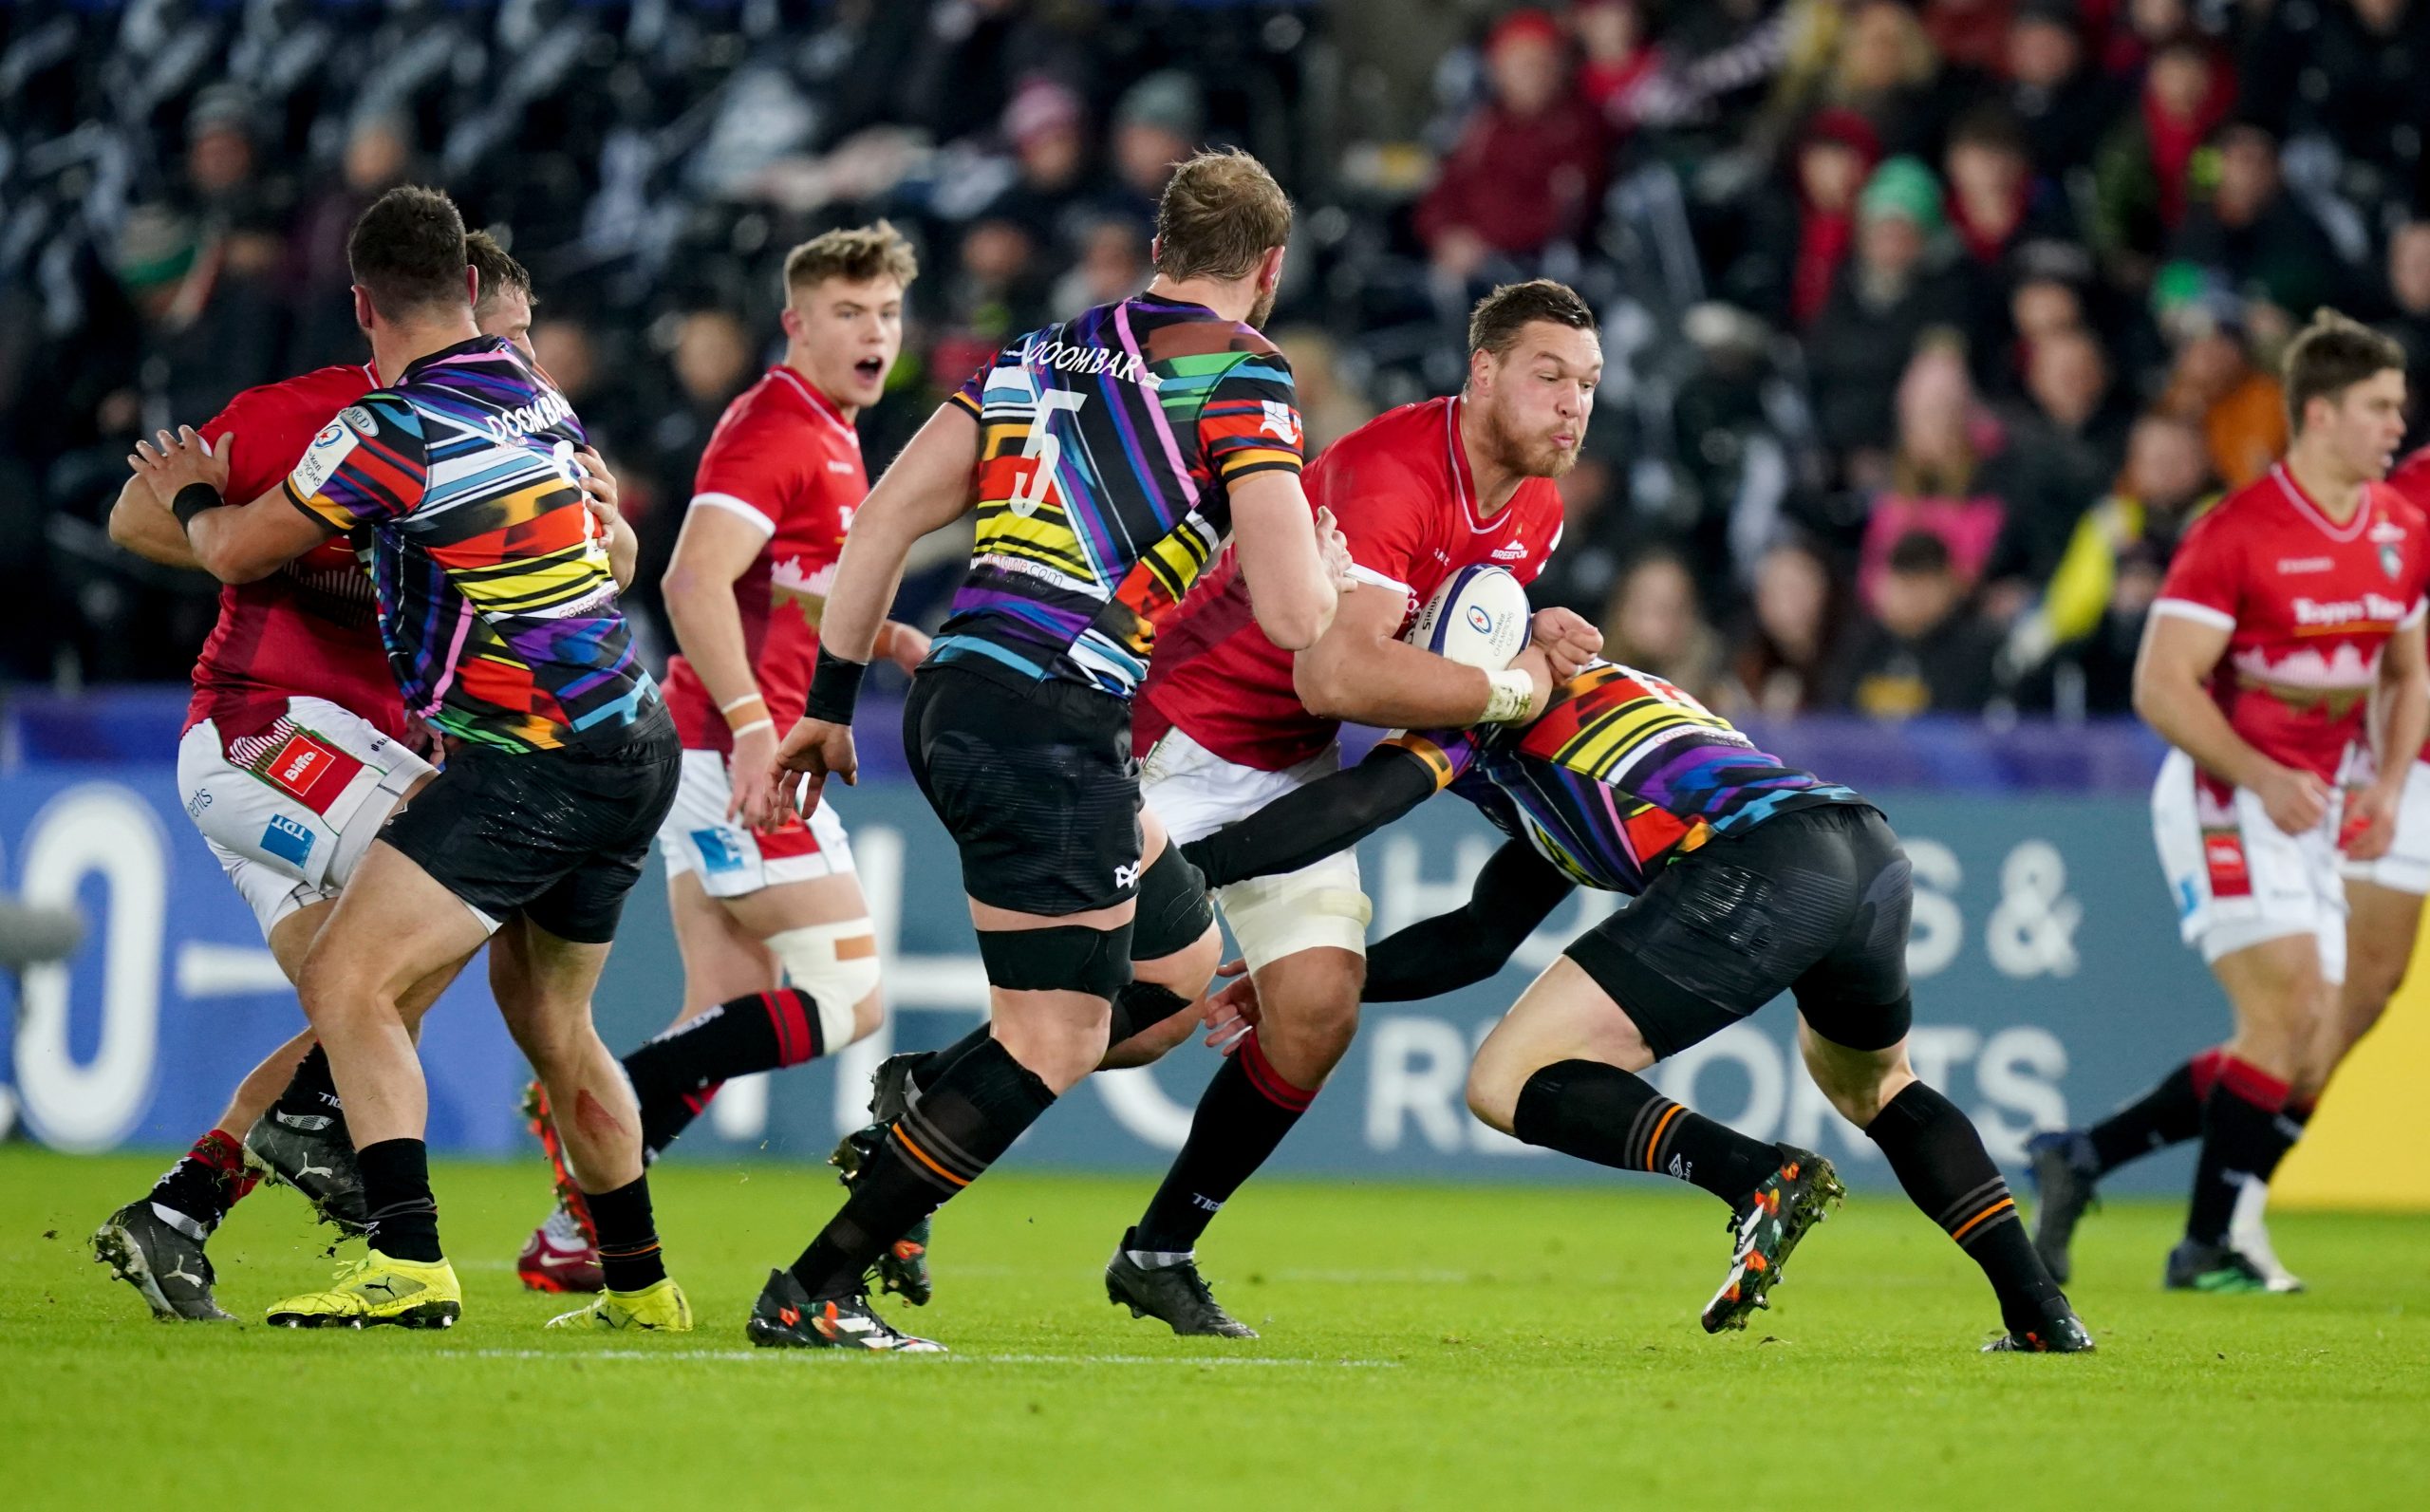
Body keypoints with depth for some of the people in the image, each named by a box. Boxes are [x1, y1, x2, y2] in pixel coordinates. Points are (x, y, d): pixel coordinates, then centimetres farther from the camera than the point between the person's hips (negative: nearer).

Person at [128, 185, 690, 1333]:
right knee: (546, 1013, 23)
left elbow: (233, 553, -2)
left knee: (345, 981, -11)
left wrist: (193, 494, 21)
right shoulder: (534, 396, 9)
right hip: (634, 745, 9)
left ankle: (408, 1264, -22)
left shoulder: (395, 429, -15)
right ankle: (639, 1284, 30)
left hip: (533, 758, -9)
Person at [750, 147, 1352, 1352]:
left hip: (952, 704, 8)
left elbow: (884, 519, 15)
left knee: (1181, 955, 22)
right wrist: (1328, 563, 14)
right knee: (1053, 1046, -2)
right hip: (1050, 723, -8)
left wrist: (831, 702, 20)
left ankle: (919, 1110, 15)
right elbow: (1295, 617, -10)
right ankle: (810, 1289, -4)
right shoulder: (1238, 378, -4)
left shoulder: (1039, 357, 17)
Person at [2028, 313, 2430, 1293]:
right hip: (2224, 801, -8)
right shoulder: (2237, 534, -15)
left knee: (2307, 1063, 4)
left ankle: (2078, 1157, 16)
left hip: (2309, 812, 8)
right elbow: (2161, 684, -16)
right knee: (2290, 1011, -19)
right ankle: (2208, 1247, -8)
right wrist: (2262, 779, -25)